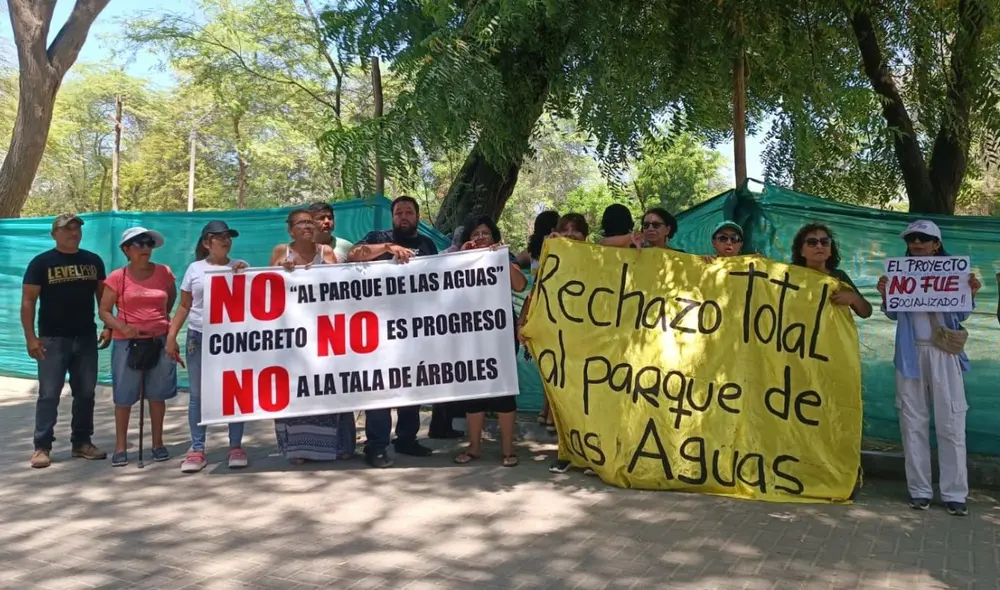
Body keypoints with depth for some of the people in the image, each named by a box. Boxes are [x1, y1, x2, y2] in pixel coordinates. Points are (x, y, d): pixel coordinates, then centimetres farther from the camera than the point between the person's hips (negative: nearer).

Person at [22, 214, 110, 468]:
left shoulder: (93, 261, 8)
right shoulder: (41, 262, -3)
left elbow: (103, 295, 12)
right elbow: (28, 301, -5)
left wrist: (108, 326, 1)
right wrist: (30, 337, -13)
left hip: (86, 338, 4)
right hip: (52, 339, -4)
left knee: (86, 393, 9)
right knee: (49, 394, -2)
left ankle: (82, 442, 20)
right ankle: (42, 447, 5)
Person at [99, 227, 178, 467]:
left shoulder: (164, 273, 3)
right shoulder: (117, 278, -4)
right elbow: (104, 311, -2)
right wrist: (122, 327, -18)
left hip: (160, 341, 2)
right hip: (127, 342, -2)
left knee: (157, 395, 9)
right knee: (124, 397, 4)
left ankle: (158, 443, 21)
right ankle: (120, 447, 15)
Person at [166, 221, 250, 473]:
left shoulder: (240, 267, 5)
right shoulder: (195, 268, 7)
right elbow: (184, 307, 9)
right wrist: (171, 335, 2)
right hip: (199, 338, 1)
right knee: (197, 395, 3)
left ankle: (236, 447, 10)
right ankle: (197, 450, 10)